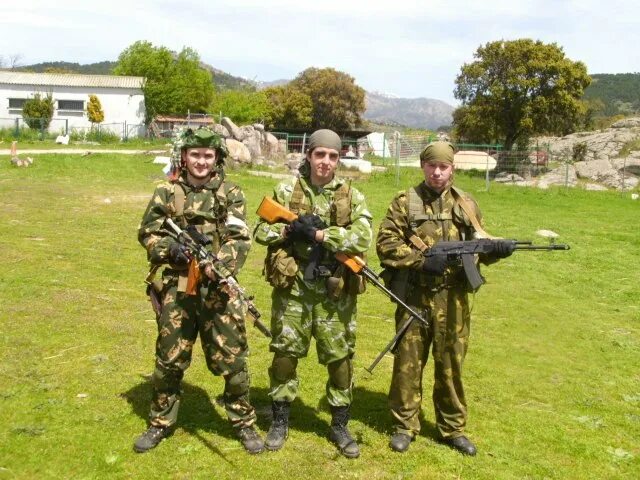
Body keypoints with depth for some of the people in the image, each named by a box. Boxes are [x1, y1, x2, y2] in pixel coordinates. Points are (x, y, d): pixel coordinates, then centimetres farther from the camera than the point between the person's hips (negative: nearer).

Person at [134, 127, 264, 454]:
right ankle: (161, 423, 29)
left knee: (232, 359, 4)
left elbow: (240, 239, -6)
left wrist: (218, 266, -23)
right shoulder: (167, 192, 5)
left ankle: (244, 423, 22)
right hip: (177, 287, 1)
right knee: (169, 359, 11)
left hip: (219, 288, -1)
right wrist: (170, 248, -14)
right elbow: (147, 232, 7)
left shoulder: (231, 194, 2)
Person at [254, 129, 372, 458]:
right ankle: (280, 421, 26)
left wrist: (318, 233, -19)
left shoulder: (352, 197, 0)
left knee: (339, 357, 8)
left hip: (335, 290, 0)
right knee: (285, 352, 9)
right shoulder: (286, 191, 2)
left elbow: (362, 239, -14)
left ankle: (340, 425, 25)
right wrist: (288, 230, -17)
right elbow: (260, 231, 3)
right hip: (292, 286, 0)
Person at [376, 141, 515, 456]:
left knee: (452, 364, 10)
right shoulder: (405, 202, 0)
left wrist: (497, 249, -11)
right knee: (408, 362, 7)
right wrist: (423, 261, -16)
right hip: (413, 296, -2)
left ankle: (452, 428, 26)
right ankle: (405, 426, 23)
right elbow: (385, 244, -7)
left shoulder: (466, 205, 9)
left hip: (453, 299, 2)